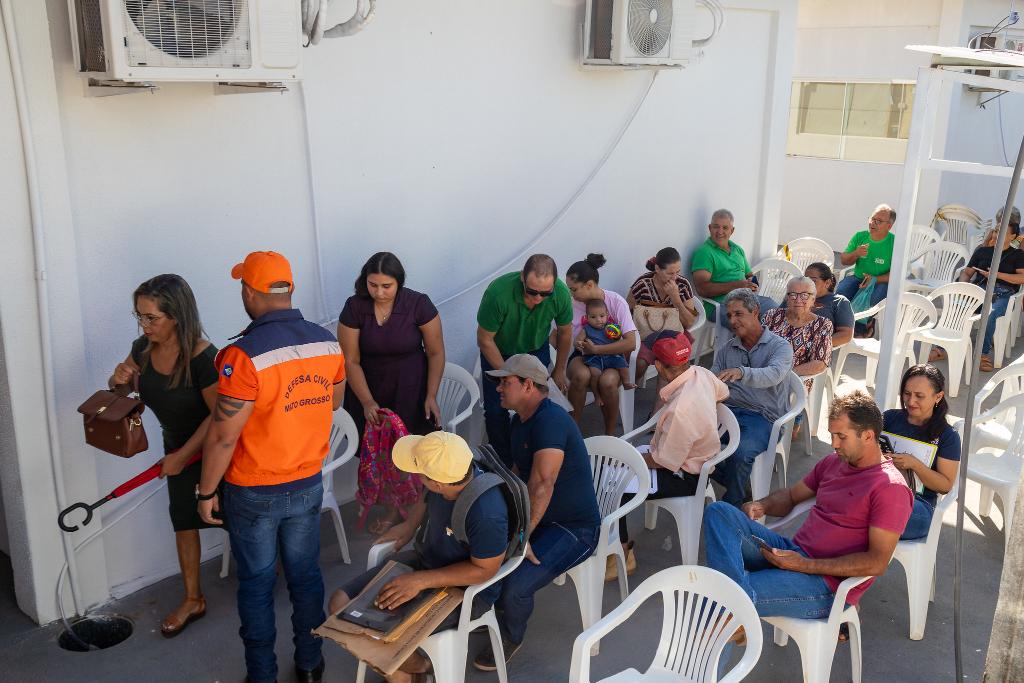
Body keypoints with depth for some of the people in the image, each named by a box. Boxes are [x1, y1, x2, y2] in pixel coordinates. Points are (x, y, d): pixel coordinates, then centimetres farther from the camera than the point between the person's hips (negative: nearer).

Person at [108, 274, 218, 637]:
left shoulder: (202, 357, -33)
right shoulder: (143, 347, -11)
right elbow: (118, 389, 6)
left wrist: (182, 456, -26)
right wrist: (119, 378, -18)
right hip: (177, 445, 7)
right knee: (184, 521, 14)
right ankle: (193, 600, 29)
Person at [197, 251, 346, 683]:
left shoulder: (245, 354, -24)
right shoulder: (327, 341, -7)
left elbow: (223, 435, -20)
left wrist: (206, 491, -7)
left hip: (253, 493, -4)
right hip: (308, 485, 5)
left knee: (256, 585, 12)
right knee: (305, 574, 18)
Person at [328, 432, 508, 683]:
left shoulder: (487, 514, -37)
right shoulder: (452, 469, -16)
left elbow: (484, 569, -22)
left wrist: (420, 581, -25)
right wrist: (410, 525, 3)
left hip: (466, 588, -7)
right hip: (424, 559, 7)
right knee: (341, 604, -4)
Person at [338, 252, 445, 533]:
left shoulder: (419, 305, -17)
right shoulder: (354, 307, -15)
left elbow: (436, 353, -8)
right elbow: (351, 361, -12)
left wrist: (431, 396, -12)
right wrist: (367, 402, -18)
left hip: (409, 390, -1)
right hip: (368, 388, 1)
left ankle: (396, 507, 23)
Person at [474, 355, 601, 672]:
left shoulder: (550, 420, -26)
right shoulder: (521, 420, 7)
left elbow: (542, 484, -31)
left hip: (574, 528, -9)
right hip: (535, 516, 9)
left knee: (514, 587, -24)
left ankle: (511, 637, 9)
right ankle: (497, 608, 21)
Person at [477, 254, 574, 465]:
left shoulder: (561, 293, -28)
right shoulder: (498, 292, -38)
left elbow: (565, 332, -6)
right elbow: (485, 340, -22)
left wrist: (559, 371, 5)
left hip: (536, 350, 2)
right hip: (498, 353, -2)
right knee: (495, 410, -5)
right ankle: (504, 463, 13)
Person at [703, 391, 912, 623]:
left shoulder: (890, 488, -10)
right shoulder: (832, 462, 14)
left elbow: (877, 563, -15)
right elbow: (791, 495, 28)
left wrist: (805, 565, -20)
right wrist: (762, 506, 3)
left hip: (828, 583, -9)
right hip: (792, 554, 9)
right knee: (719, 512, -18)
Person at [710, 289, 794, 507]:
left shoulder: (780, 346, 2)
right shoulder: (726, 349, 19)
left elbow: (773, 374, -20)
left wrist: (741, 372, -40)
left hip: (763, 417, -4)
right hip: (728, 411, 4)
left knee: (741, 454, -34)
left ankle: (731, 504, -7)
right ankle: (739, 485, -5)